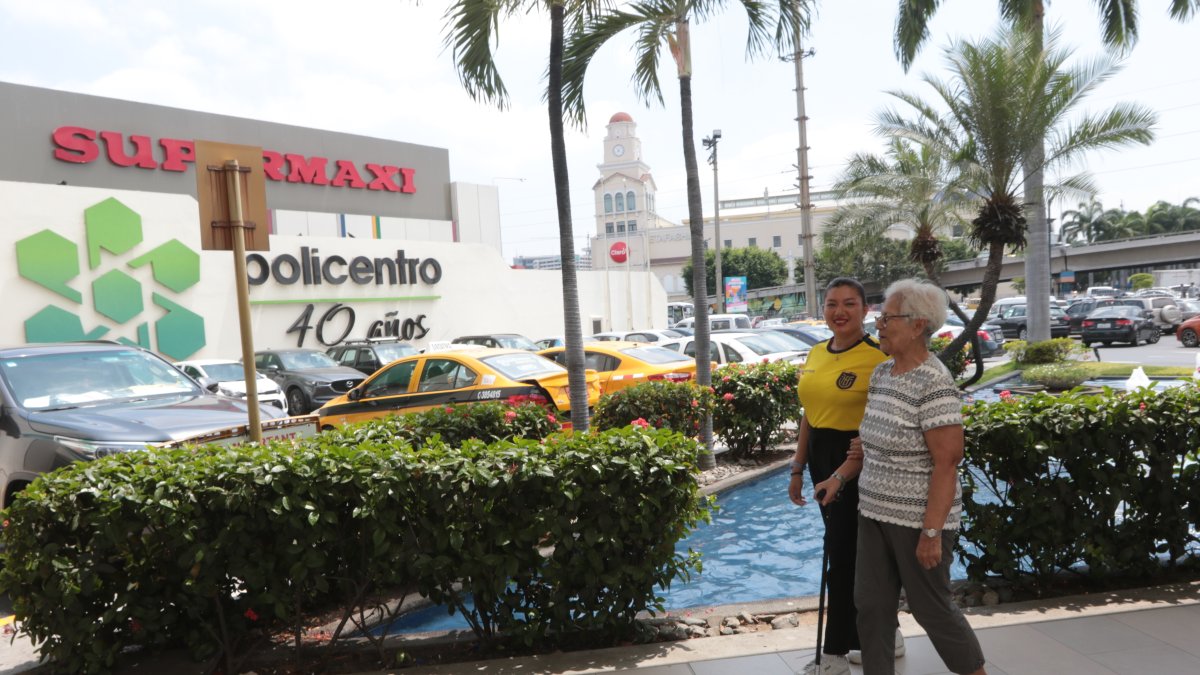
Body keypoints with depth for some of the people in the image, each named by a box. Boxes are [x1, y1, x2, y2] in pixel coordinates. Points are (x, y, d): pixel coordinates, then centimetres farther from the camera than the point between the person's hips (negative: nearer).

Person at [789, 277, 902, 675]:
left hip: (857, 461, -8)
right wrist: (798, 468, 14)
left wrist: (840, 476, -25)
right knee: (853, 551, 18)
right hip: (820, 456, 8)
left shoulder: (876, 357, -15)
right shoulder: (816, 354, 8)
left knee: (842, 552, 1)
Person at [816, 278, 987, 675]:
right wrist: (871, 445, 5)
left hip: (917, 519, -8)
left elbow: (947, 463, -21)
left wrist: (932, 532, -22)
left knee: (931, 607, 10)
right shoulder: (881, 373, 5)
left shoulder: (933, 385, -20)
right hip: (874, 512, 8)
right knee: (871, 605, 11)